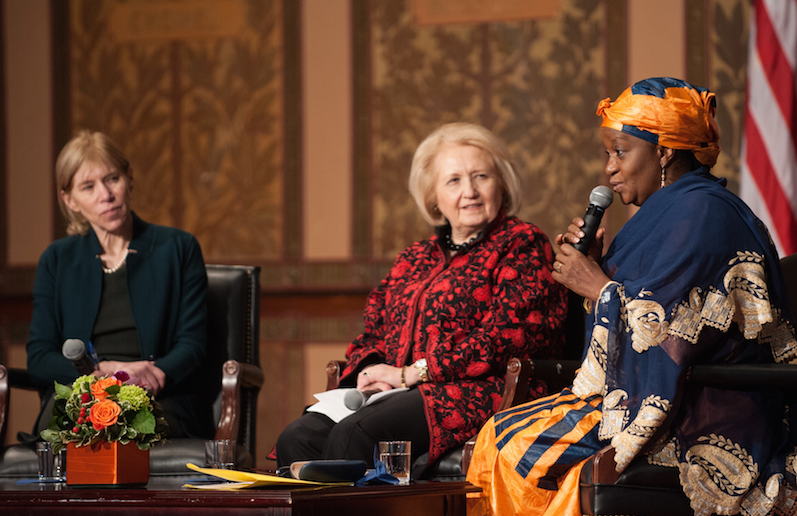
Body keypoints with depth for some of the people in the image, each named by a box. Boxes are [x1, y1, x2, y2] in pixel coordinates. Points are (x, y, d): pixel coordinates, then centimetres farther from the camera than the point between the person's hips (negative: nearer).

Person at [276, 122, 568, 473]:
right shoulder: (414, 259, 27)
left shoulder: (522, 245, 5)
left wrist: (411, 373, -10)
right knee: (297, 439, -23)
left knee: (354, 435, -33)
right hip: (393, 393, 7)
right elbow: (373, 332, 27)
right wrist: (370, 370, -1)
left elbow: (507, 333, -8)